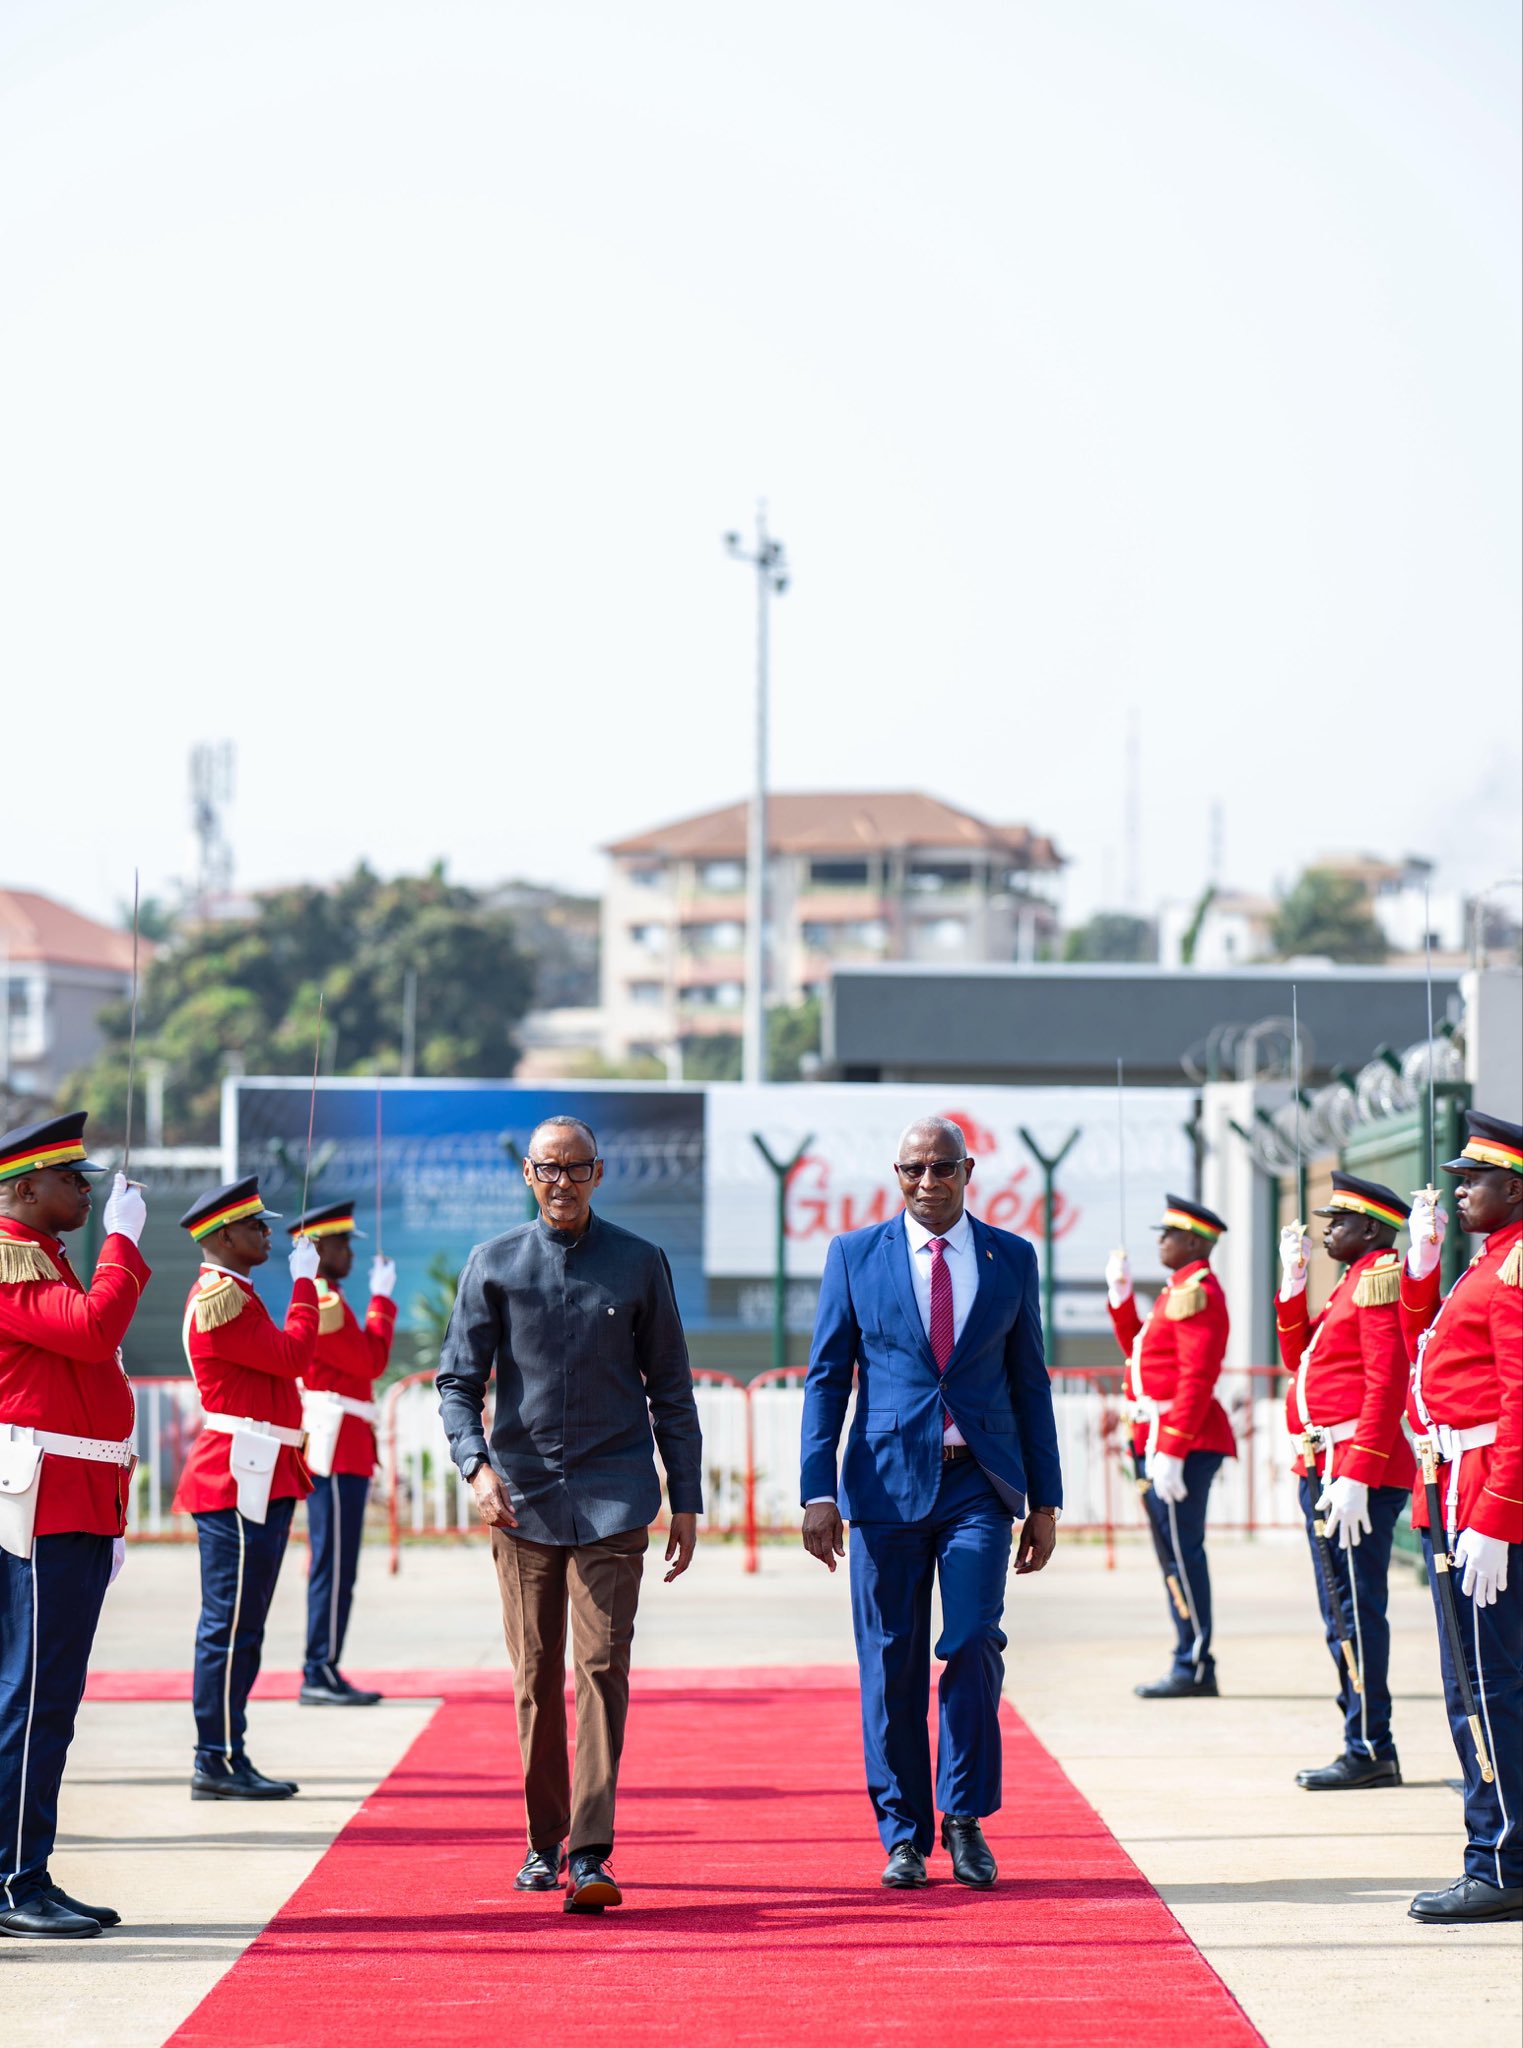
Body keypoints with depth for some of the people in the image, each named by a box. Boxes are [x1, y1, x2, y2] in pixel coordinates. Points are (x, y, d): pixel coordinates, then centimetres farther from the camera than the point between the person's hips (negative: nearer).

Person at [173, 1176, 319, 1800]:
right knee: (231, 1624, -7)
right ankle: (217, 1762, -4)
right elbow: (291, 1355, -18)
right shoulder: (219, 1299, -14)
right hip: (242, 1483, -11)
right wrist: (304, 1282, -8)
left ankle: (225, 1759, 15)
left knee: (237, 1624, 11)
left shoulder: (229, 1293, 20)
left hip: (255, 1481, 11)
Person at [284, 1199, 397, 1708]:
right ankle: (322, 1674, -7)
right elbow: (372, 1363, -14)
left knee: (333, 1566, 12)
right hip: (337, 1453, -11)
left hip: (336, 1452, 11)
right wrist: (382, 1299, -7)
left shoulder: (316, 1301, 20)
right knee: (334, 1566, -9)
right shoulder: (325, 1305, -15)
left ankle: (321, 1673, 14)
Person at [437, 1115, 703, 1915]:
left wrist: (687, 1500, 5)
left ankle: (591, 1855, -14)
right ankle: (544, 1842, 20)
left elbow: (670, 1389, 9)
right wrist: (477, 1466, -14)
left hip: (612, 1496, -1)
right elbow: (458, 1381, 4)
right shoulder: (493, 1264, 5)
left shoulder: (639, 1264, 5)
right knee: (535, 1679, 7)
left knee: (602, 1669, -10)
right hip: (522, 1495, 1)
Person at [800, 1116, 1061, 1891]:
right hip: (888, 1480, 0)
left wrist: (1045, 1501, 8)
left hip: (980, 1484, 0)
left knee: (974, 1642, -13)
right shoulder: (855, 1255, 5)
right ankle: (904, 1836, 13)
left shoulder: (1011, 1258, 8)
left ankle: (964, 1818, 3)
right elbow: (825, 1377, 4)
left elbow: (1029, 1382, 11)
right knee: (892, 1664, 2)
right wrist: (818, 1491, -4)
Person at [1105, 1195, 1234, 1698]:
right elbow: (1139, 1348, 27)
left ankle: (1194, 1669, -6)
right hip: (1161, 1442, 11)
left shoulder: (1198, 1291, -13)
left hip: (1181, 1443, -11)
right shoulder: (1179, 1291, 19)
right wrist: (1120, 1295, 17)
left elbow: (1197, 1378, -21)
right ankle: (1192, 1664, 15)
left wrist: (1169, 1450, -24)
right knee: (1176, 1553, 12)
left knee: (1182, 1552, -8)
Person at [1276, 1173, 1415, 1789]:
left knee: (1356, 1611, -7)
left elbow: (1387, 1384, -19)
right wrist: (1293, 1279, 14)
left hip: (1359, 1470, -10)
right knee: (1341, 1614, 12)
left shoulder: (1382, 1276, -11)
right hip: (1323, 1468, 10)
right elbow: (1297, 1358, 24)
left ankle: (1370, 1751, -3)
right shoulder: (1352, 1283, 19)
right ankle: (1368, 1746, 17)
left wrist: (1354, 1477, -23)